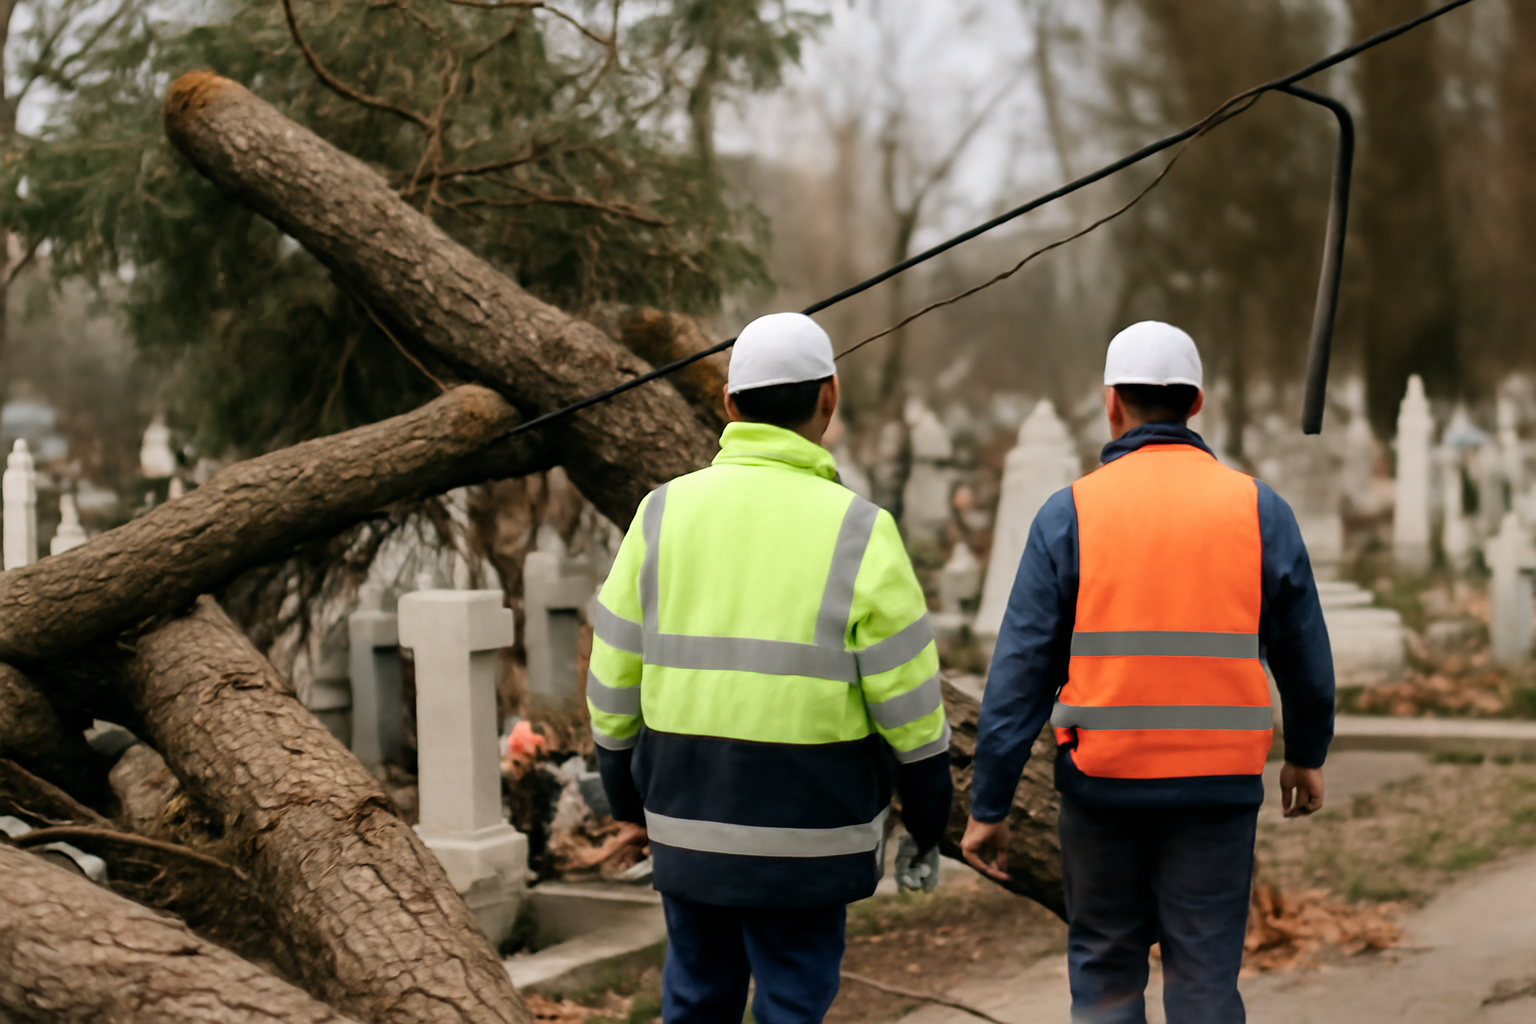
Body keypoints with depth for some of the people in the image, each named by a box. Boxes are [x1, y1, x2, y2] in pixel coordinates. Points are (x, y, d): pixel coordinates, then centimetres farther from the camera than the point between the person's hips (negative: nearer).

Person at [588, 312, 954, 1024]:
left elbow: (615, 678, 3)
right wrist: (927, 828, 5)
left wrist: (628, 801, 17)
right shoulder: (858, 534, -12)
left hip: (690, 825, 3)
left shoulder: (664, 514, -2)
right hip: (804, 835, -3)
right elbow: (909, 706, -9)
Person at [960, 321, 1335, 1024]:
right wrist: (1307, 754, 27)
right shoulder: (1259, 509, 1)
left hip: (1103, 781, 0)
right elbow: (1304, 652, 10)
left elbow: (1020, 670, -5)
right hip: (1219, 784, 1)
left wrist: (988, 806, -1)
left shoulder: (1070, 513, -3)